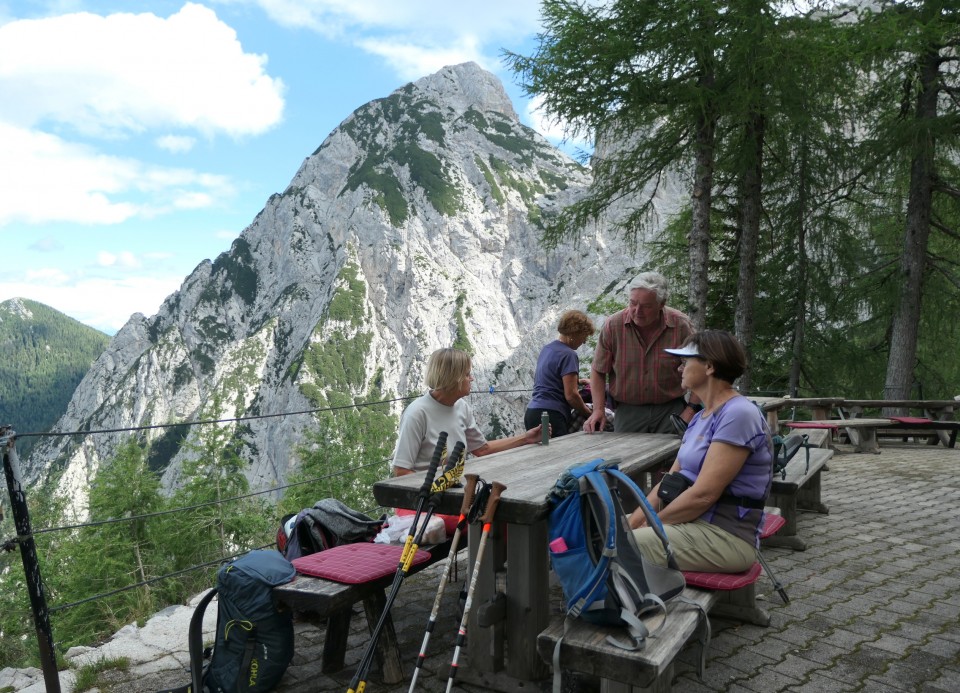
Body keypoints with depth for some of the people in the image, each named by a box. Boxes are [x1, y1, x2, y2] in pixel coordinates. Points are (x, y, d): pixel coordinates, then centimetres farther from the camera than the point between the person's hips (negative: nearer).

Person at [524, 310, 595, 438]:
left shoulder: (546, 349, 16)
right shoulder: (568, 355, -11)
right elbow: (571, 395, -15)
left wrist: (576, 381, 34)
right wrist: (589, 414, 0)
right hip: (551, 416, -9)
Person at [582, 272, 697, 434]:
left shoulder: (681, 325, -10)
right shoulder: (613, 325, -9)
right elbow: (598, 371, 0)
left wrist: (692, 408, -7)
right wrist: (598, 410, -10)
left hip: (670, 409, 0)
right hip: (627, 411, 0)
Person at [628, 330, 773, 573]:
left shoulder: (738, 414, -17)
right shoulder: (700, 418, 14)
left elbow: (704, 494, -21)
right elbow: (671, 479, 12)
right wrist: (633, 521, -1)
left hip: (724, 537, -9)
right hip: (690, 522, 9)